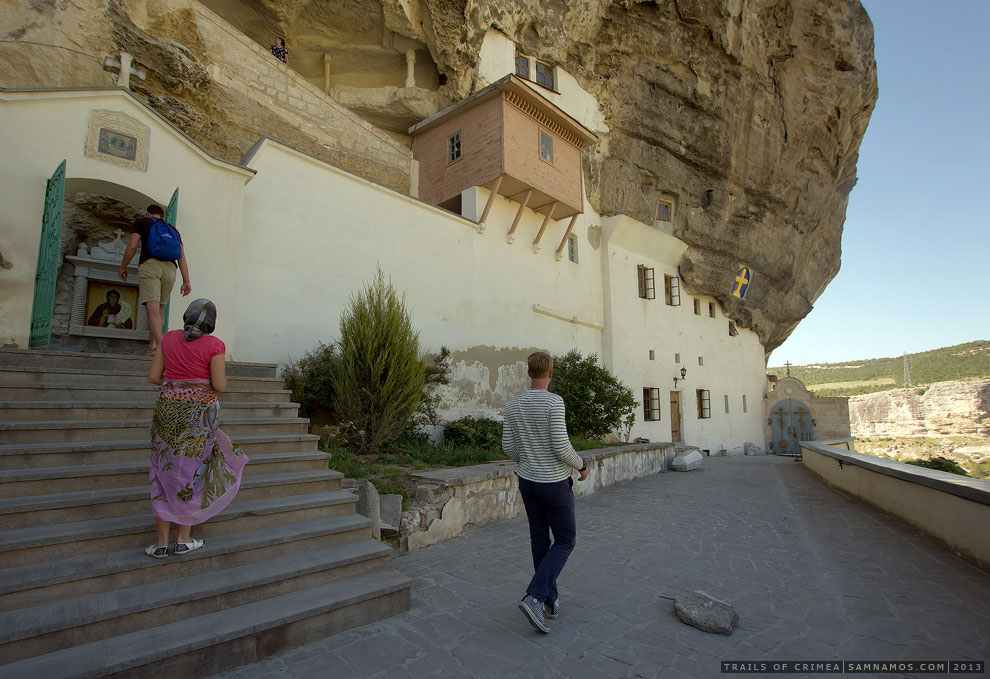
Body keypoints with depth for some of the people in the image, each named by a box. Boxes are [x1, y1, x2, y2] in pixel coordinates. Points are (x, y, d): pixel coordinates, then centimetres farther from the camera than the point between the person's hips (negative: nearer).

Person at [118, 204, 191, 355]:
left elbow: (132, 246, 3)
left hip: (149, 264, -4)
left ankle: (160, 345, -28)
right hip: (170, 267, 4)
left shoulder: (141, 222, 17)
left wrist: (123, 267, 16)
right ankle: (153, 343, 9)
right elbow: (182, 257, 15)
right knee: (160, 309, 15)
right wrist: (186, 282, 12)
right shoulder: (172, 229, 26)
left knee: (152, 307, -13)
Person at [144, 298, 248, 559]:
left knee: (165, 472, 11)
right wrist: (220, 376, 11)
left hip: (168, 408, 3)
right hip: (199, 412, -3)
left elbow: (153, 376, 4)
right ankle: (184, 539, 15)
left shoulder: (169, 338, 3)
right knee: (191, 473, 9)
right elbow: (220, 386, -11)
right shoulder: (214, 345, -8)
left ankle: (162, 542, 14)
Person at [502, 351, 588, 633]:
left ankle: (550, 600, 25)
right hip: (554, 482, -6)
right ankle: (534, 597, -6)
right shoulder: (554, 402, -21)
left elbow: (508, 445, 3)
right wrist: (581, 465, -4)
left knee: (540, 539, 17)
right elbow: (561, 447, -24)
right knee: (565, 541, 7)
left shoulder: (513, 404, -1)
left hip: (527, 480, 6)